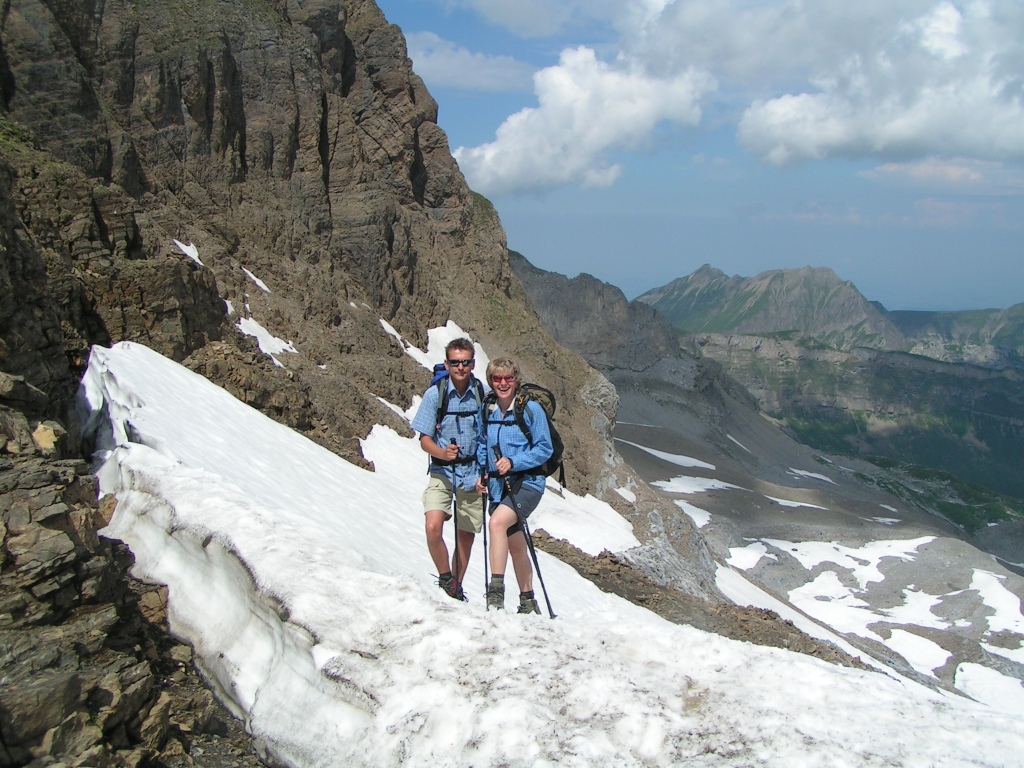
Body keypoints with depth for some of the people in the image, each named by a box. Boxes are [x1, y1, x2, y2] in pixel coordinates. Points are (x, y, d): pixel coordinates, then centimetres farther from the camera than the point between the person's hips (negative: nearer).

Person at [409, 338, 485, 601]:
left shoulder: (484, 394, -5)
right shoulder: (435, 394, -8)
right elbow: (424, 439, -5)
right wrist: (441, 452, -25)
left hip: (473, 473, 2)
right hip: (442, 471, -1)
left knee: (466, 535, 10)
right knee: (433, 527, -20)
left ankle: (456, 587, 32)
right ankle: (445, 578, 5)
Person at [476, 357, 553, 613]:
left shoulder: (531, 409, -9)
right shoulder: (487, 410, 6)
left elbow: (545, 448, -9)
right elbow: (482, 446, 17)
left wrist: (513, 462, -20)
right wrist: (483, 474, 2)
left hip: (527, 482, -6)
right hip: (498, 485, 6)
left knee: (497, 522, -30)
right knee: (516, 546, 15)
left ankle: (496, 590, -25)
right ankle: (528, 603, 28)